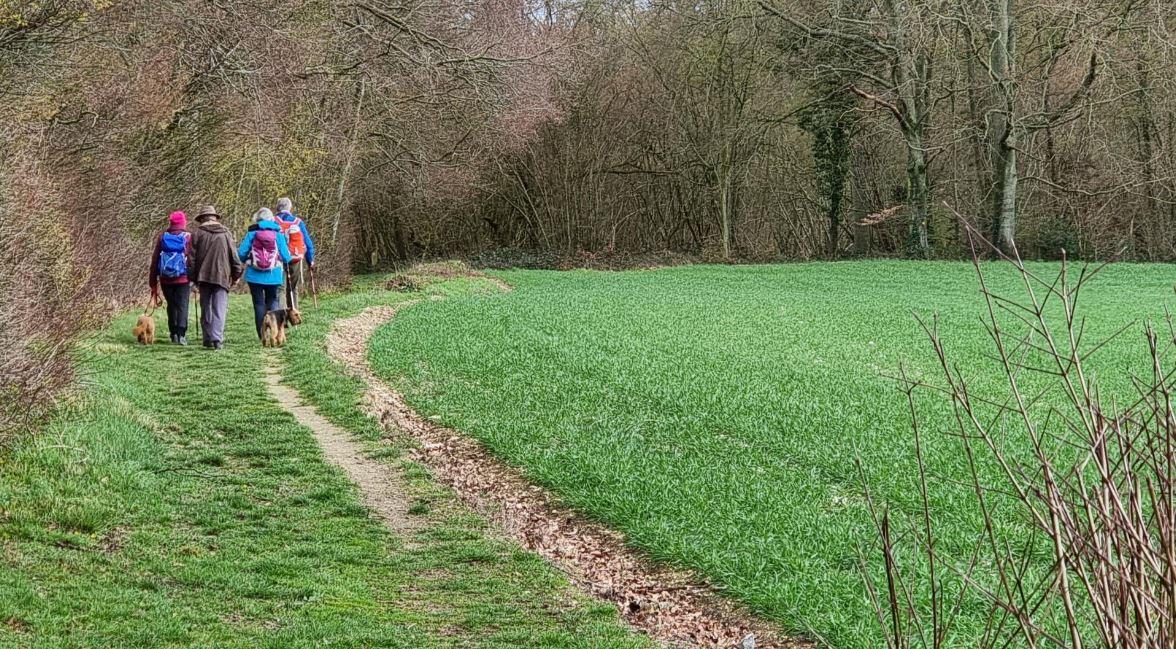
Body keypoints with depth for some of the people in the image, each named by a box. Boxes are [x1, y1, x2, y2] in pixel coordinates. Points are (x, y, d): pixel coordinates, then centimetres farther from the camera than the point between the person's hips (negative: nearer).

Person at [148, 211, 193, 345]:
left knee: (171, 305, 15)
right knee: (182, 306, -1)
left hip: (166, 279, 3)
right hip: (183, 278, -3)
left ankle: (174, 334, 17)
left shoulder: (162, 237, 4)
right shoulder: (188, 238, -4)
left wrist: (153, 282, 11)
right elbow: (192, 258, -8)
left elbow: (155, 260, 6)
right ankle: (181, 334, -13)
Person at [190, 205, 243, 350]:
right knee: (220, 309, -5)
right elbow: (234, 255, 7)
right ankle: (217, 339, -18)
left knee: (206, 309, 11)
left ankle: (208, 339, 13)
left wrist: (193, 278, 11)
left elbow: (192, 257, 3)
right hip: (222, 276, 0)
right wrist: (236, 274, 16)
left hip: (203, 276, 0)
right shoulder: (226, 233, 7)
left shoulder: (198, 233, 3)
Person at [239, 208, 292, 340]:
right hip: (273, 275, 0)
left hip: (254, 275, 0)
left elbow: (241, 253, -6)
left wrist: (247, 260, 16)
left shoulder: (252, 233, -3)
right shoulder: (278, 234, -1)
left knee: (259, 303, 8)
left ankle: (262, 335, 7)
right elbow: (286, 257, -4)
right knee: (272, 301, 14)